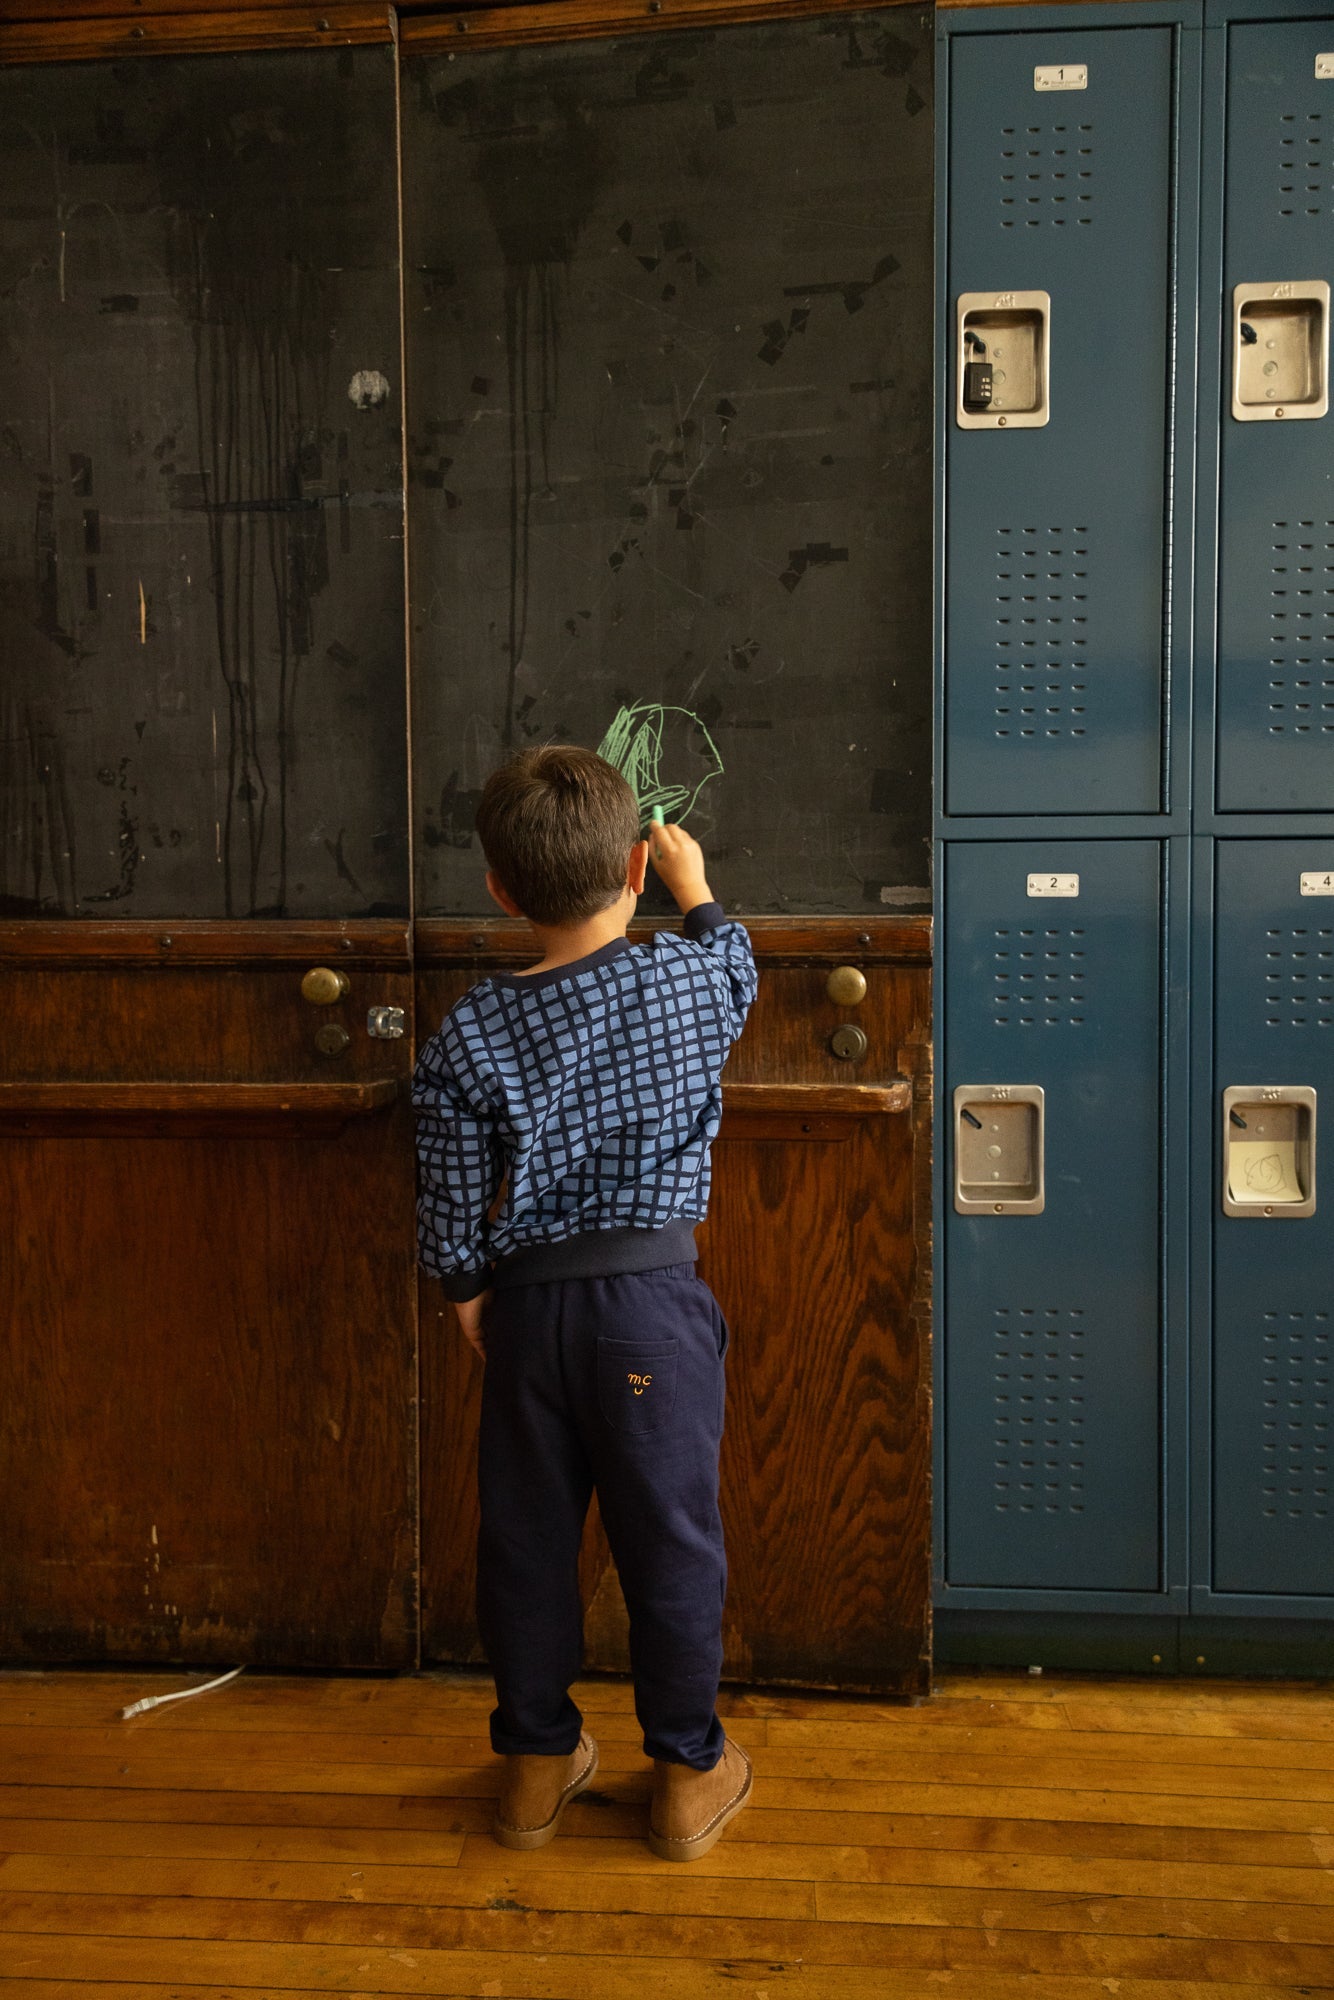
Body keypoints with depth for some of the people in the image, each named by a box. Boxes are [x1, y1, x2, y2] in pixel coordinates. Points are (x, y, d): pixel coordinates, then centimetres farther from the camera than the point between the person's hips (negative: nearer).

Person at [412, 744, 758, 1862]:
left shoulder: (469, 1034, -8)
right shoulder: (686, 983, -11)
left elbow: (452, 1210, -4)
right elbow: (735, 972, 14)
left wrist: (473, 1299, 12)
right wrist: (696, 889, 30)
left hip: (526, 1307, 2)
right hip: (652, 1304, -1)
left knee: (528, 1537, 16)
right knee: (672, 1536, 12)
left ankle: (537, 1765, 34)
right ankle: (692, 1773, 28)